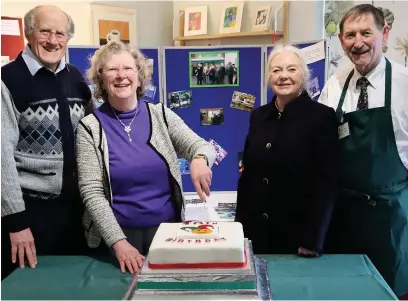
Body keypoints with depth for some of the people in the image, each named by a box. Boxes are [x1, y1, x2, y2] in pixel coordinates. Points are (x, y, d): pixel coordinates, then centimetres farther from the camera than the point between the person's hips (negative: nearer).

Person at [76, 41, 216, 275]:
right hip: (118, 233, -2)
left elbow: (202, 146, -5)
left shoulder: (161, 115, 0)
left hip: (167, 228, 2)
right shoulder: (90, 128, -6)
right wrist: (119, 242, -18)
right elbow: (92, 192, -10)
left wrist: (199, 159, -29)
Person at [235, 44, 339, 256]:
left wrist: (312, 240, -15)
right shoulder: (258, 116, 6)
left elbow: (326, 182, -11)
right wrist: (239, 225, 7)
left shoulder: (322, 116, -8)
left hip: (298, 233, -4)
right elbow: (247, 173, 10)